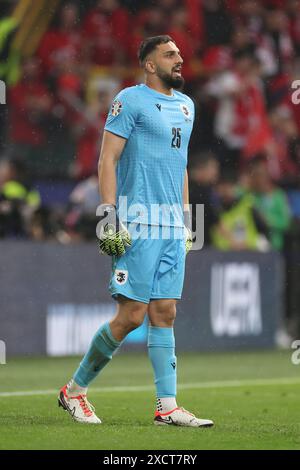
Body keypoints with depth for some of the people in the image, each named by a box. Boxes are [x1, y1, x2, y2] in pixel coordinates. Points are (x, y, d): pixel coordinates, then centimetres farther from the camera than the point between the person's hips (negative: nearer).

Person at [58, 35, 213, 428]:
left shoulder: (185, 104, 18)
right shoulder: (131, 100, -5)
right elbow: (108, 159, -9)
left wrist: (186, 216, 22)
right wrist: (109, 213, -17)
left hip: (173, 226, 7)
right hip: (138, 224, -7)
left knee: (165, 314, 4)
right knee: (132, 315, -9)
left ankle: (167, 406, 2)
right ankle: (75, 389, 6)